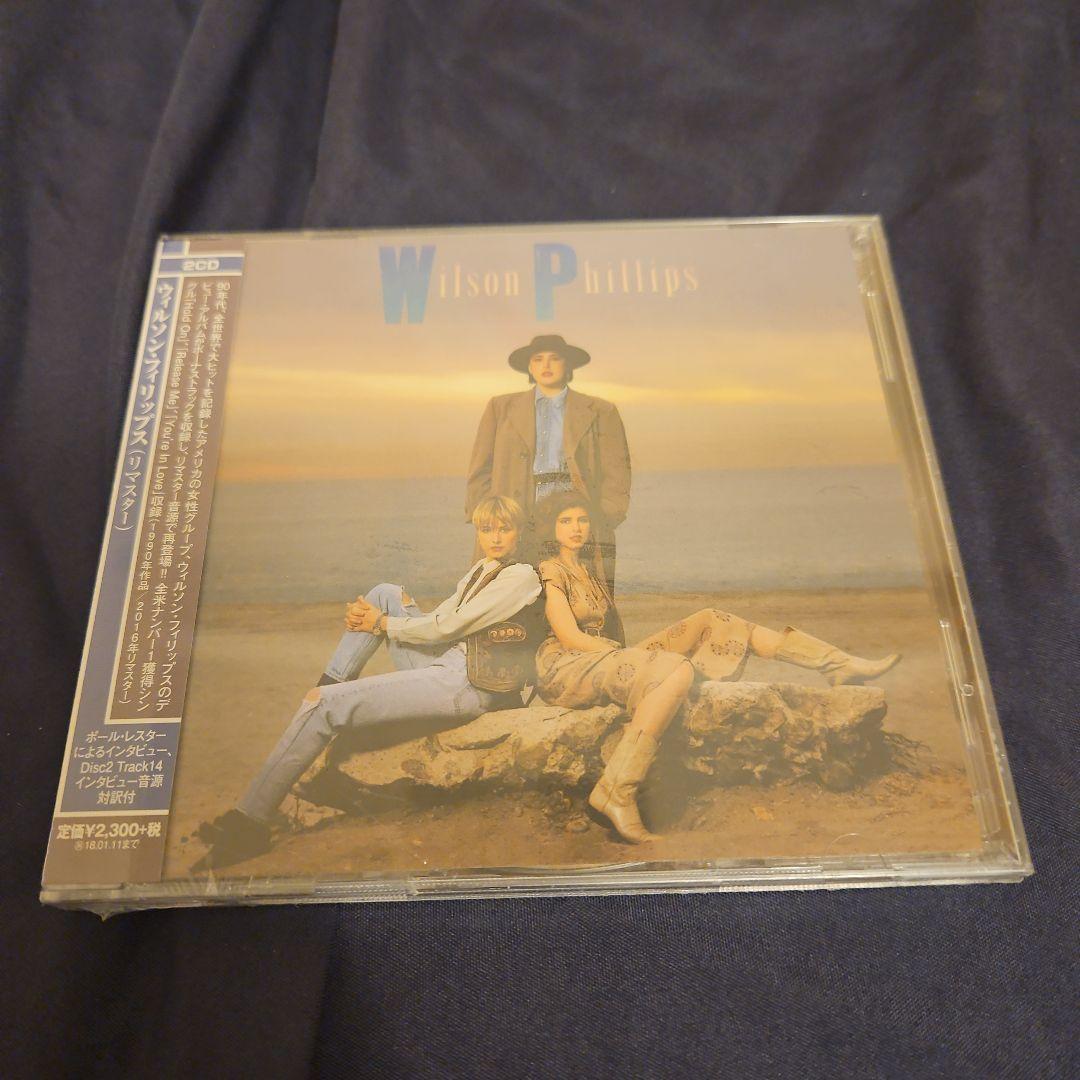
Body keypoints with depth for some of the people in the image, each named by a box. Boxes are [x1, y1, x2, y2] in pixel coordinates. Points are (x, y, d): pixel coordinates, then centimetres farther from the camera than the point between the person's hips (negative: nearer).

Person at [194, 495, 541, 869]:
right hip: (445, 665, 9)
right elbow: (437, 619, 14)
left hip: (468, 684, -9)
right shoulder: (481, 570, 20)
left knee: (322, 704, -15)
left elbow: (448, 627, -12)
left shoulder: (521, 576, -8)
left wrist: (382, 624, -1)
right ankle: (331, 684, 4)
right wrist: (367, 616, -1)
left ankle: (250, 819, -9)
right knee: (385, 593, 11)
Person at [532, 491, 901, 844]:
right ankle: (616, 792, -38)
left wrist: (625, 653, 2)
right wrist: (629, 655, -9)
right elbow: (570, 636, -13)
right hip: (566, 670, -8)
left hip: (603, 656, 8)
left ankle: (839, 664, -3)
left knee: (709, 622, -2)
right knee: (676, 670, -34)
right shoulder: (550, 571, -4)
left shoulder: (586, 568, 22)